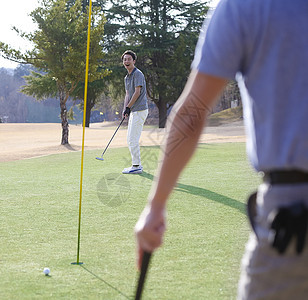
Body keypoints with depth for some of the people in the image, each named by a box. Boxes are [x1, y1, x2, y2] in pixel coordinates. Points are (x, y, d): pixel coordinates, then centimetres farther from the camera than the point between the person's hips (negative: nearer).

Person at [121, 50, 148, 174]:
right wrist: (125, 110, 4)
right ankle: (137, 164, 17)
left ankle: (136, 166, -7)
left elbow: (137, 92, -16)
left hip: (140, 110, -10)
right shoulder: (127, 77, 19)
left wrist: (128, 107, -13)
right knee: (130, 140, 11)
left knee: (133, 140, -11)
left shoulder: (138, 74, -10)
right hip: (134, 111, 10)